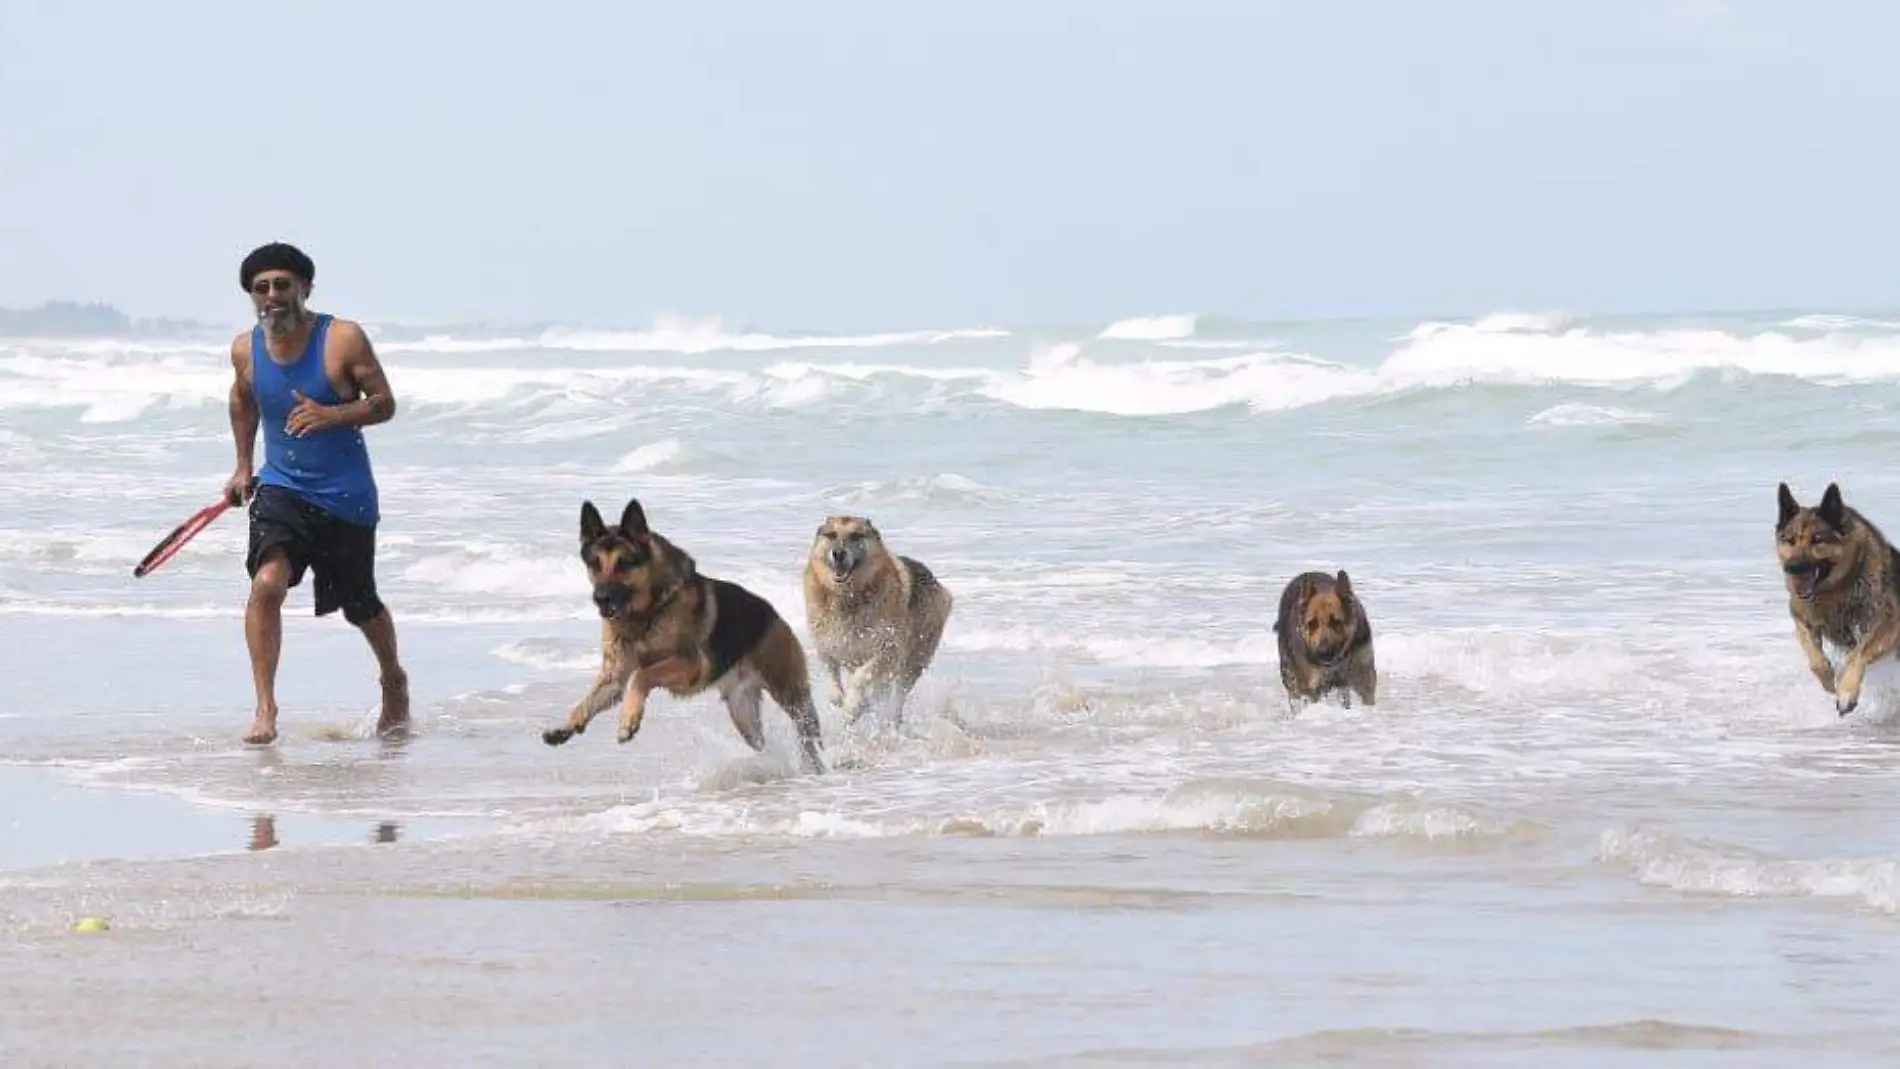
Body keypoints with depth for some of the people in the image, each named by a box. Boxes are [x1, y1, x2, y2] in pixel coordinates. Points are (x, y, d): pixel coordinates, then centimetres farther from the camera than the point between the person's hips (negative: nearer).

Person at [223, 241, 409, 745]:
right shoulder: (246, 349, -2)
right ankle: (265, 708, -22)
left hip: (345, 496, -2)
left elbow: (384, 403, -10)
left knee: (362, 607, 14)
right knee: (266, 583, -25)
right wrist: (244, 468, 22)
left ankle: (394, 682, 45)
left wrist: (331, 415, -27)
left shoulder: (343, 339, -13)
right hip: (281, 488, 2)